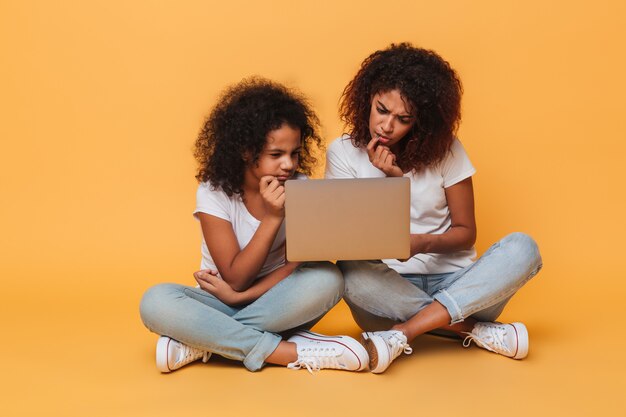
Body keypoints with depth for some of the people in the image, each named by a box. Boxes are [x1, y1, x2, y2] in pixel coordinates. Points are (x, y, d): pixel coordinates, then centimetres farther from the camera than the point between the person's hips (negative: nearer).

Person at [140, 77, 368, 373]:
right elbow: (236, 279, -17)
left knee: (327, 279, -30)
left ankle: (202, 341, -23)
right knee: (156, 301, -30)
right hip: (225, 302, -1)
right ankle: (293, 352, -31)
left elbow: (300, 264, -12)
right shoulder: (214, 193, -14)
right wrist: (273, 217, -28)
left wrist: (239, 295, -22)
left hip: (275, 302, 1)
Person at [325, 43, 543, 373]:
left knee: (522, 247, -25)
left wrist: (423, 244, -19)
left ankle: (402, 334, -31)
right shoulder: (343, 153, -1)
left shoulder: (444, 149, -1)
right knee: (351, 272, -34)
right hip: (391, 290, -1)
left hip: (453, 283, 1)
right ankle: (480, 333, -26)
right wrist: (391, 179, -16)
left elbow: (466, 232, 3)